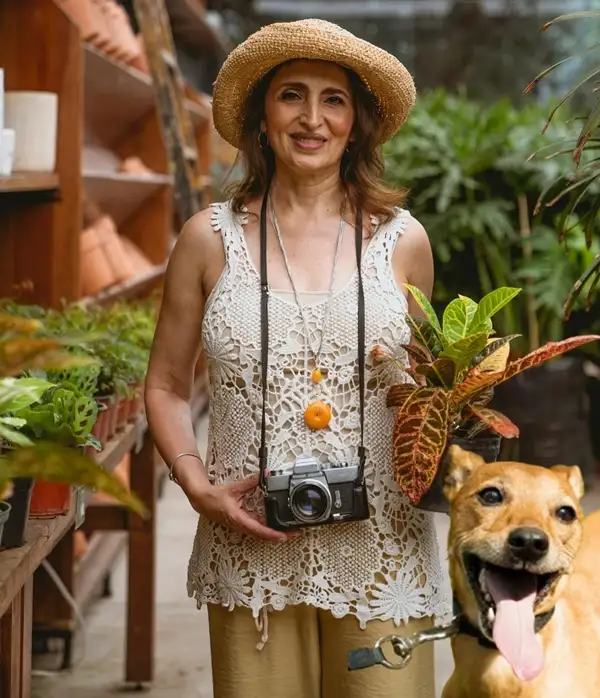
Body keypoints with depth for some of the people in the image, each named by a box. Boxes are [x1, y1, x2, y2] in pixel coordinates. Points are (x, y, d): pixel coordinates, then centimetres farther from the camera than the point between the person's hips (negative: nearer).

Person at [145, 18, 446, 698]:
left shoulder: (401, 239, 4)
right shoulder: (210, 238, 2)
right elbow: (166, 387, 9)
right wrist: (198, 486, -7)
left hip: (381, 552, 1)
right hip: (252, 555, 0)